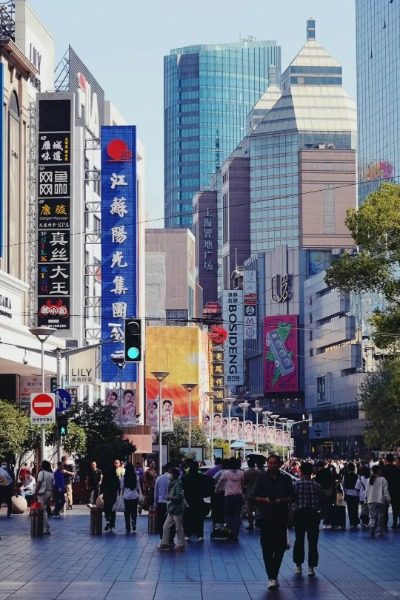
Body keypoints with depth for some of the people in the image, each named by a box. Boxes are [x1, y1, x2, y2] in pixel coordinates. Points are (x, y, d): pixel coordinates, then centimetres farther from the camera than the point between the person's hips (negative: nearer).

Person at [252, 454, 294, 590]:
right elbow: (255, 496, 4)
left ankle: (274, 575, 23)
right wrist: (264, 500, -15)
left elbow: (291, 497, 7)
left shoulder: (285, 479, 6)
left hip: (281, 517, 2)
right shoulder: (262, 478, 3)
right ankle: (272, 578, -5)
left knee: (280, 546, 5)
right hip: (265, 517, -2)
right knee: (267, 547, -6)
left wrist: (281, 500, -12)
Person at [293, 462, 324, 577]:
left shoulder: (296, 485, -7)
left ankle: (298, 566, 14)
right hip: (313, 515, 1)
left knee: (299, 541, 11)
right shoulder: (317, 485, -2)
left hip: (299, 514, -1)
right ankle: (311, 567, 3)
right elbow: (322, 502, 1)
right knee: (313, 542, 5)